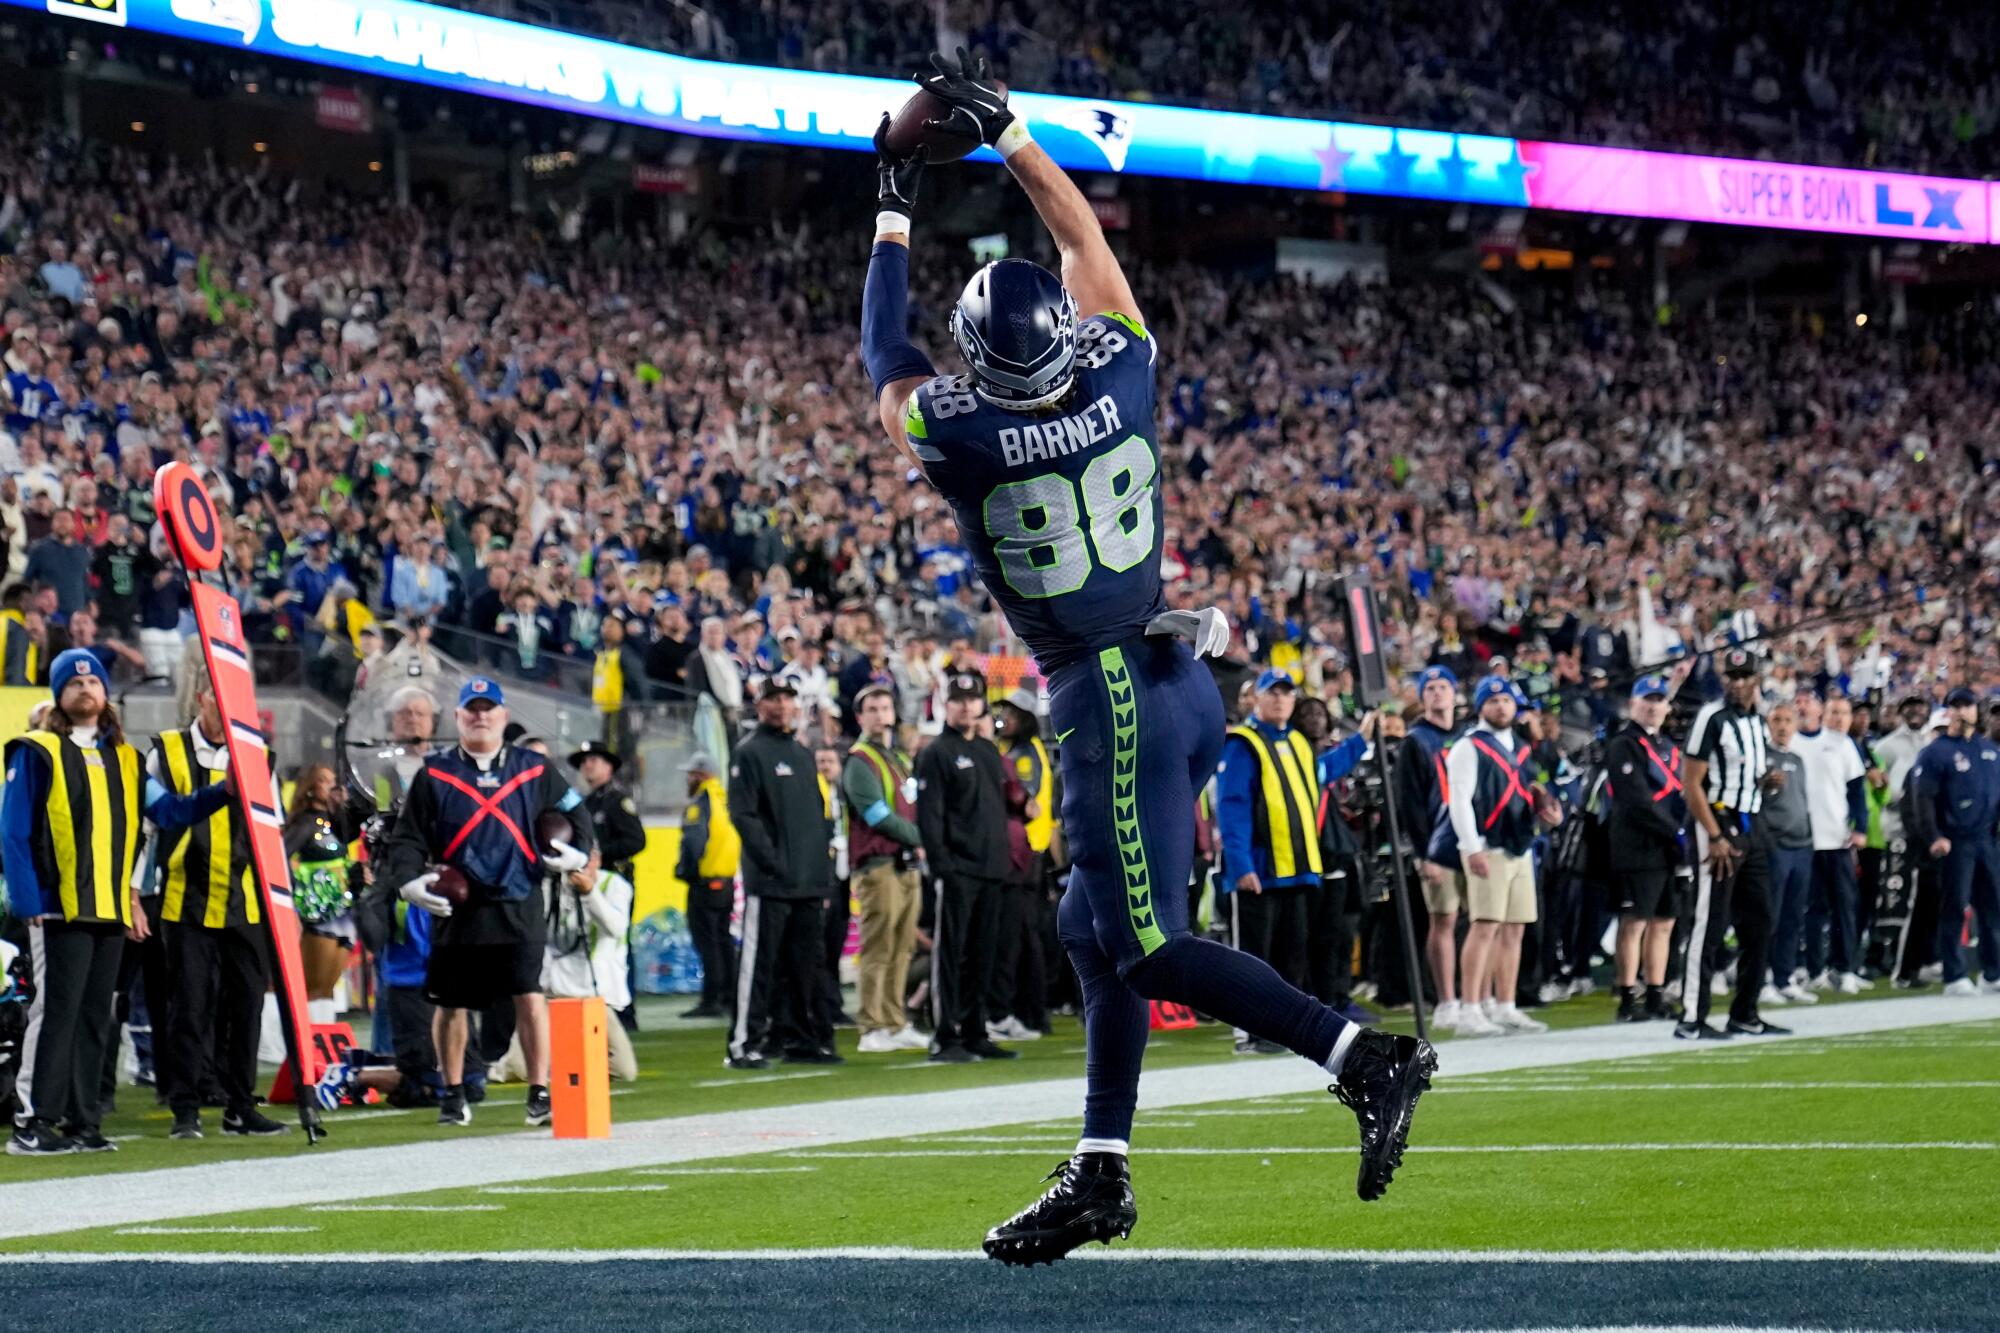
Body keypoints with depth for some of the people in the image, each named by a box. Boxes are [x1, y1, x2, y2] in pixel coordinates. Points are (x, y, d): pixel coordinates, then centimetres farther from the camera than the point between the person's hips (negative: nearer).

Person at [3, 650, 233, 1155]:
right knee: (55, 1011, -10)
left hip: (111, 909, 6)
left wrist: (222, 791, -7)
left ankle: (80, 1121, 12)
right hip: (59, 907, -6)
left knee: (94, 1017, 7)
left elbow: (167, 810, 8)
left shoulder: (125, 759, 16)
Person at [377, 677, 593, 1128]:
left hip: (519, 907, 0)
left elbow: (574, 812, 17)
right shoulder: (434, 775, 6)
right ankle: (453, 1094, 23)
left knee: (530, 997, -10)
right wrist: (408, 880, -12)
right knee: (451, 1003, 8)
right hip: (457, 909, 1)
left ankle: (540, 1093, -6)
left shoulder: (534, 770, 9)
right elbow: (406, 839, 5)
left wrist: (578, 853, -2)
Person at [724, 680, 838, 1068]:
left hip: (810, 884, 7)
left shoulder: (804, 755, 19)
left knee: (804, 965, 9)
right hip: (769, 883, -7)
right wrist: (772, 861, -17)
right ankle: (744, 1045, -7)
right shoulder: (750, 752, -4)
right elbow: (743, 814, -11)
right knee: (759, 964, -8)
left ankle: (801, 1039, 15)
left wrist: (824, 856, 12)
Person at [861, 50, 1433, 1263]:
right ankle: (1101, 1175, 18)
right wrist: (1007, 130, 20)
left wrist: (895, 213, 17)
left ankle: (1366, 1058, -18)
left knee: (1148, 947, -6)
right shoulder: (1121, 369, -4)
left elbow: (886, 356, 7)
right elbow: (1087, 242, 14)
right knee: (1098, 933, 14)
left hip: (1110, 700, -7)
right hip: (1179, 676, 7)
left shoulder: (959, 435, -15)